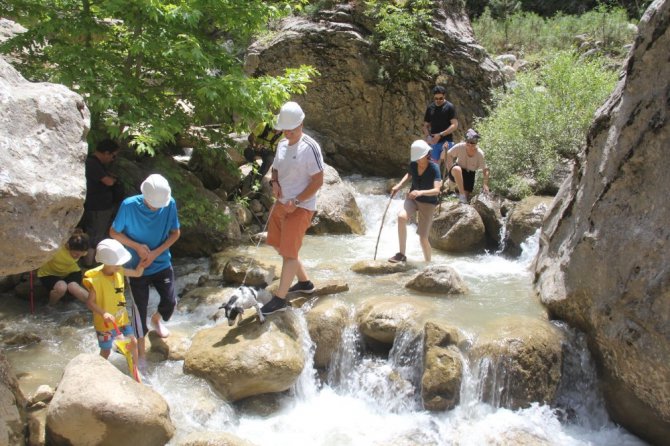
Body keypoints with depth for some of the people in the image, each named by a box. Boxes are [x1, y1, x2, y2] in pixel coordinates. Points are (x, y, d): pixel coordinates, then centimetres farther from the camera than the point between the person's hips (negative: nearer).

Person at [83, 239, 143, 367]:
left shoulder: (119, 271, -7)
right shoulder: (96, 279, -25)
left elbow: (137, 273, 7)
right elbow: (90, 303, -22)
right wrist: (104, 314, -36)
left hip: (122, 317, 6)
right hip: (105, 322, -6)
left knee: (133, 343, 8)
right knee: (106, 351, 8)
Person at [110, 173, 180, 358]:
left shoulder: (170, 204, -17)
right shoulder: (129, 205, -22)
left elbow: (175, 233, -5)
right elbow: (114, 232, -9)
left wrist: (155, 253, -16)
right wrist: (137, 247, -21)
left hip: (162, 264, 2)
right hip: (137, 266, -2)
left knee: (170, 301, 6)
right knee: (140, 306, 5)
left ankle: (156, 319, 42)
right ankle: (141, 342, 28)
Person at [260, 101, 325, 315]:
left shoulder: (309, 148, -18)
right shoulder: (282, 144, 6)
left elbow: (318, 181, -18)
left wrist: (296, 202, -20)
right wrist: (274, 183, -2)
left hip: (300, 207, -9)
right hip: (282, 203, 9)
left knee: (289, 252, -5)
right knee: (277, 243, 18)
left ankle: (280, 298, 5)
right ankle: (304, 282, 34)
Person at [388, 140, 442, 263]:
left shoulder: (434, 168, -21)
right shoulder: (413, 165, -8)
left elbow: (436, 190, -32)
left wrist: (421, 192, -48)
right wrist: (399, 185, 3)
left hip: (428, 203, -3)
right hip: (412, 199, 3)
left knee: (423, 237, -7)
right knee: (401, 217, -30)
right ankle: (402, 254, -24)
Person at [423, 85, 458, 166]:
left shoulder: (450, 107, -3)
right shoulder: (430, 108, 10)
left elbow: (455, 125, -11)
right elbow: (426, 125, 16)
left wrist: (441, 135, -17)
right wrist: (428, 136, -5)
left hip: (446, 141, -4)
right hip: (434, 142, 4)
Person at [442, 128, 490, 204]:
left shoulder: (480, 154, -21)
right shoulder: (460, 147, -22)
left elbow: (485, 170, -16)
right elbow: (448, 154, -7)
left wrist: (485, 184, -26)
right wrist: (450, 169, -13)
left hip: (470, 174, 1)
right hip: (458, 172, -1)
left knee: (467, 195, -9)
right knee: (457, 169, -38)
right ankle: (462, 195, -33)